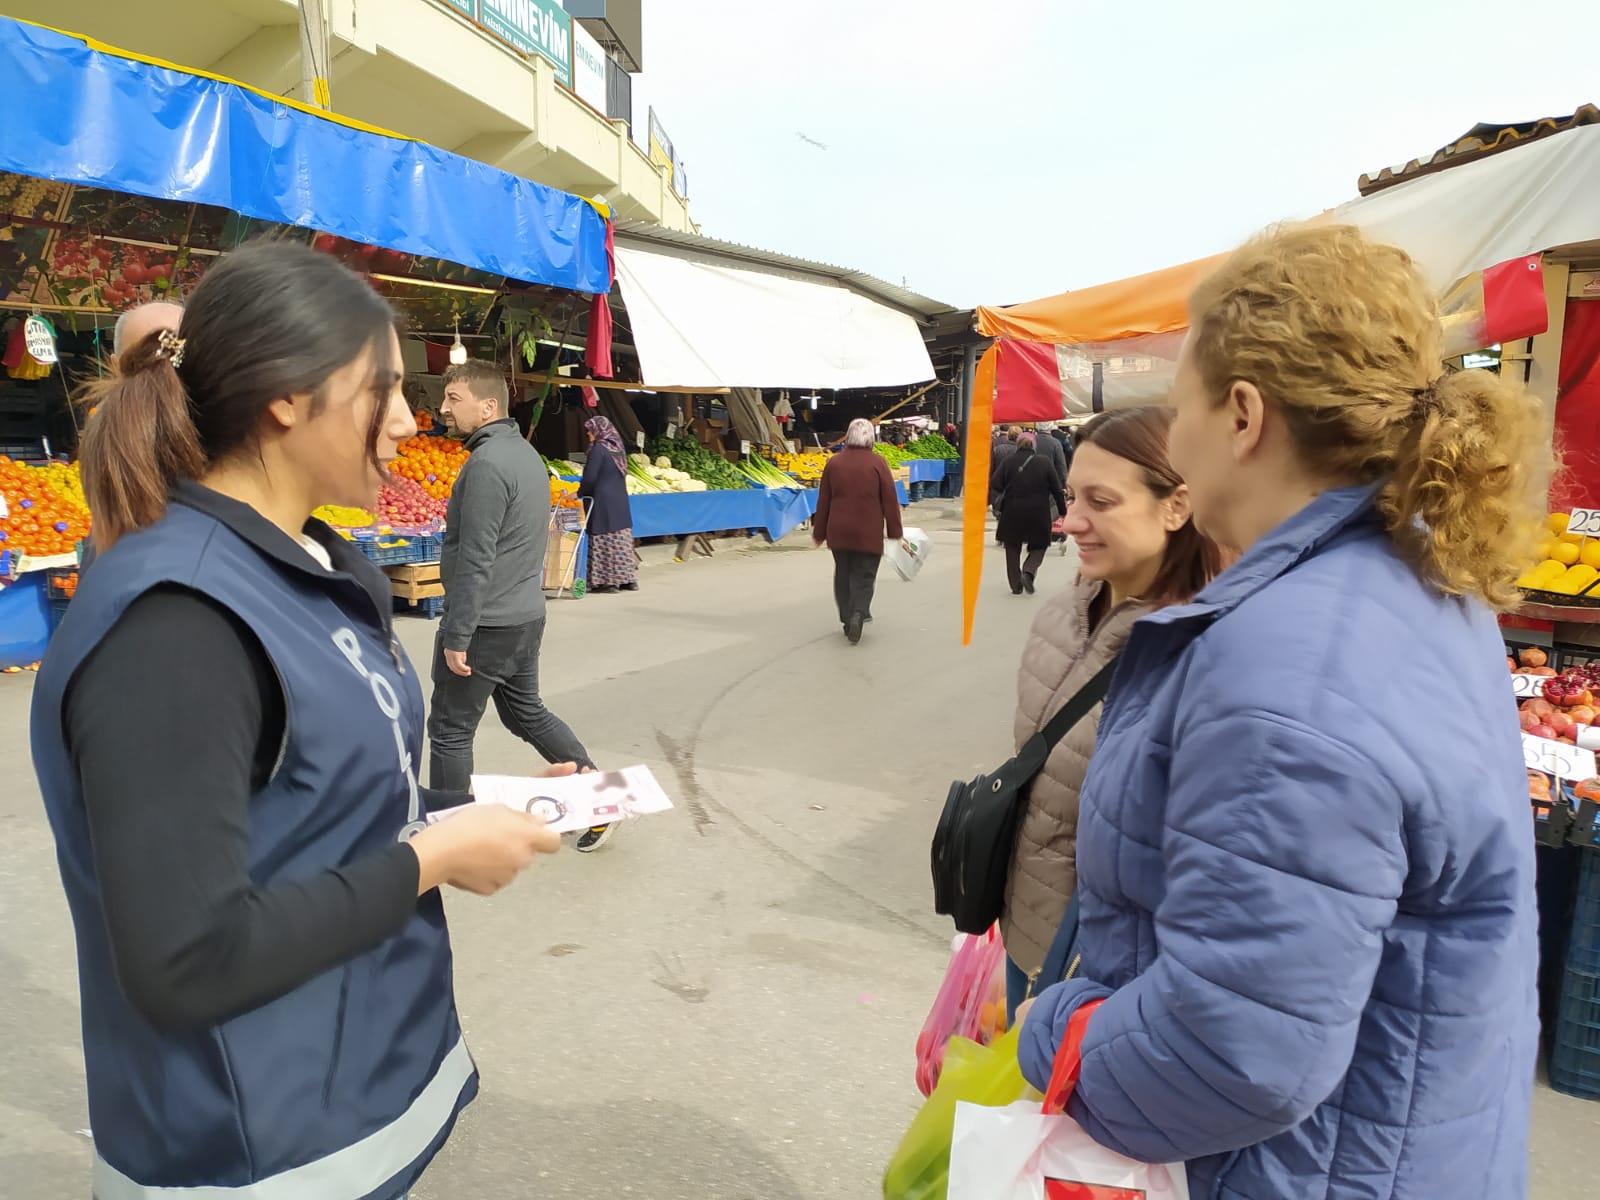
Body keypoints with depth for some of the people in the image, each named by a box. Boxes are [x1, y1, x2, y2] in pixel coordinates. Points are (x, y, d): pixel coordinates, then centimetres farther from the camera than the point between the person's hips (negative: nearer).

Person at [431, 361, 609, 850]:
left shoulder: (486, 464, -20)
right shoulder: (527, 453, 10)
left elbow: (474, 561, -23)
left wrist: (455, 636, -19)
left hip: (485, 624, -9)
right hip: (527, 616, 9)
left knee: (449, 730, 6)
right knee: (527, 711, 21)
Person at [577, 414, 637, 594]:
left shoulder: (598, 449, -12)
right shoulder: (616, 447, 11)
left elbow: (590, 478, -15)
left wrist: (579, 493, 1)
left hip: (603, 502, -8)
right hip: (620, 500, 8)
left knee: (604, 541, -2)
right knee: (622, 539, 10)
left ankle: (608, 580, 0)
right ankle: (628, 578, 13)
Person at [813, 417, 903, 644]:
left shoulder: (834, 462, 3)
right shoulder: (877, 462, -6)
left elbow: (823, 501, 6)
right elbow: (890, 499, -4)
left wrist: (819, 532, 15)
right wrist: (895, 531, 5)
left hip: (838, 532, 3)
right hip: (868, 533, -2)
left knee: (843, 575, 14)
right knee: (864, 576, 4)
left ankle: (847, 619, 13)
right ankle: (858, 613, -18)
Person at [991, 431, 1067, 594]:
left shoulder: (1008, 463, -1)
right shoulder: (1045, 462, -2)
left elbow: (996, 487, -3)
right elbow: (1057, 489, 1)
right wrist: (1063, 509, 10)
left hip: (1012, 514, 1)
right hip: (1039, 514, -1)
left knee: (1013, 549, 13)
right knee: (1038, 547, 15)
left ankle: (1016, 585, 13)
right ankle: (1029, 571, -11)